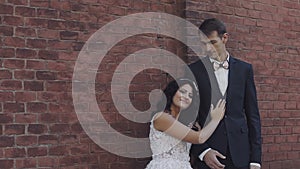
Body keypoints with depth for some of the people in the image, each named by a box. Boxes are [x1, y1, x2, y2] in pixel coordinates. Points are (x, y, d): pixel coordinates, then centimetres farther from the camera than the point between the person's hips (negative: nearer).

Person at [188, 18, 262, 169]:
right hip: (205, 156, -1)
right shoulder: (193, 70, 1)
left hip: (239, 156, 2)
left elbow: (252, 115, 6)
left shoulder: (244, 69, 6)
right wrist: (202, 151, -10)